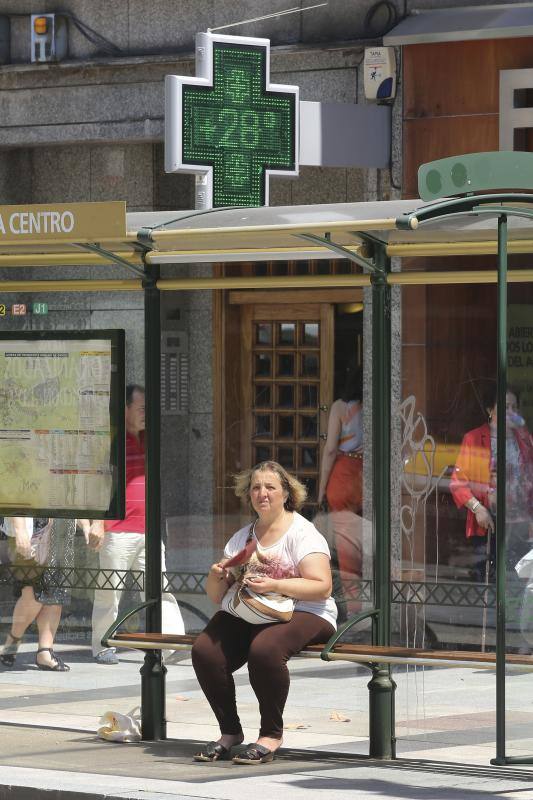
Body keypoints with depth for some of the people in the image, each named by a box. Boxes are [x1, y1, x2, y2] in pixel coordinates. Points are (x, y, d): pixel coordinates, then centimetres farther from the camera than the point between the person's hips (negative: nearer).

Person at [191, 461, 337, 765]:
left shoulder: (302, 532, 0)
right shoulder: (242, 538, 19)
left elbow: (322, 588, -12)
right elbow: (217, 596, 20)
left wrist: (274, 586, -24)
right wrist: (217, 577, -3)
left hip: (299, 614, -6)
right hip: (243, 616, 6)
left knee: (264, 649, -37)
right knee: (205, 651, -23)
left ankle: (272, 734, -20)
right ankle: (230, 731, -7)